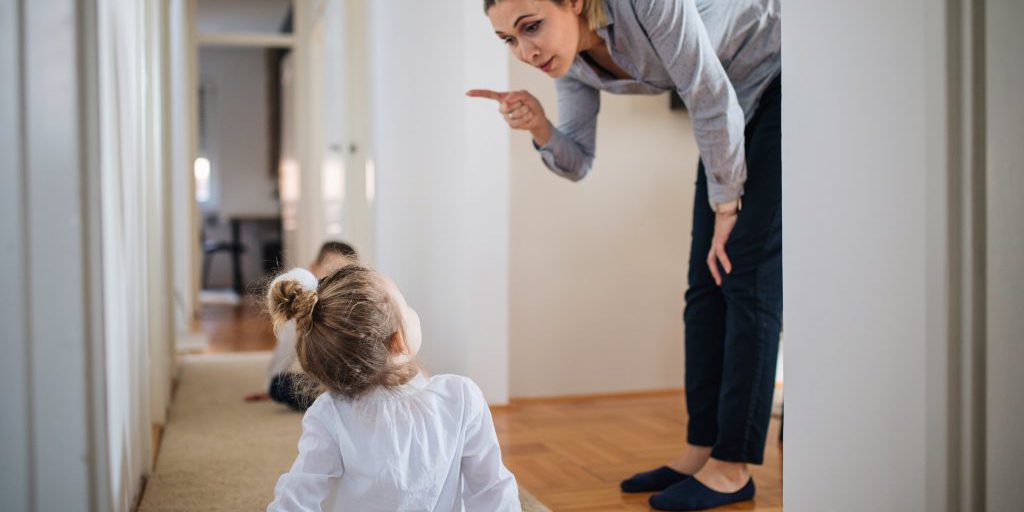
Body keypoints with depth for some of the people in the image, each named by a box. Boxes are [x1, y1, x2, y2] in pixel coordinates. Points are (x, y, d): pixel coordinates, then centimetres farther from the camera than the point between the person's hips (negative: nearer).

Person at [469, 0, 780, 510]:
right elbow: (577, 163, -4)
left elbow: (713, 102, -25)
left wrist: (727, 206, -15)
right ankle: (700, 452, 9)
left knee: (747, 272, -12)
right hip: (739, 99, 7)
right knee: (707, 279, 2)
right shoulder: (568, 56, -9)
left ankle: (733, 467, -5)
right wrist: (539, 127, -24)